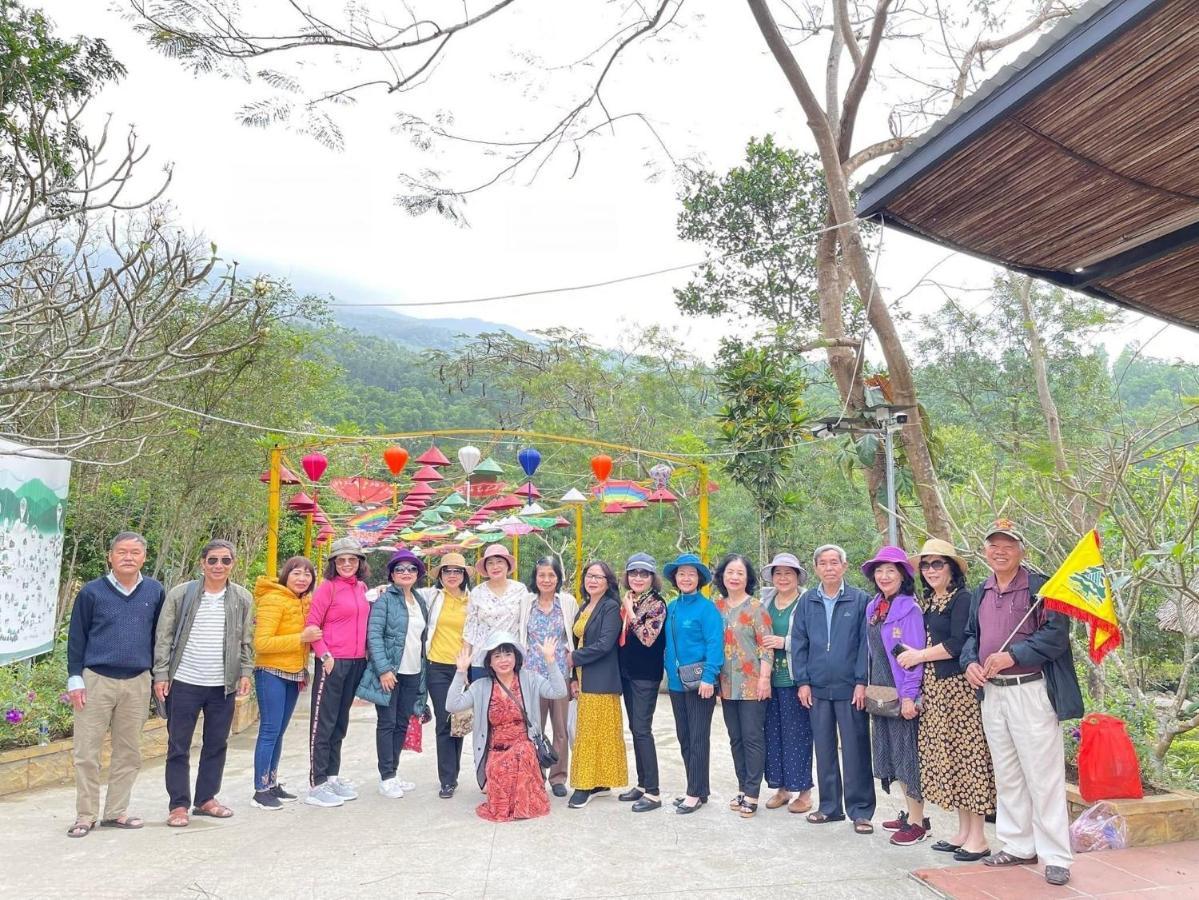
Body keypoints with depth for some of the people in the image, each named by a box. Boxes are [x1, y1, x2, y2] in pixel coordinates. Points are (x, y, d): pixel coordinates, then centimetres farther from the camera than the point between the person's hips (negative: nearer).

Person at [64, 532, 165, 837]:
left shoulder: (154, 592, 3)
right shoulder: (92, 592, -2)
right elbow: (76, 638, 0)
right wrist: (75, 680, -4)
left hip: (137, 683, 2)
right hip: (96, 680, -2)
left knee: (129, 752, 9)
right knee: (87, 751, 2)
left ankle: (115, 812, 22)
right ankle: (86, 816, 16)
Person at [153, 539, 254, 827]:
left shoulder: (242, 598, 3)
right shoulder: (180, 594, -3)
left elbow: (246, 641, 8)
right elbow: (164, 637, -1)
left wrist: (245, 673, 1)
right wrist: (161, 674, -6)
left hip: (223, 685, 2)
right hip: (184, 683, -2)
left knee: (217, 745, 12)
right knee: (179, 746, 5)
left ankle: (206, 799, 26)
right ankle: (179, 805, 16)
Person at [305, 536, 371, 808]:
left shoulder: (362, 588, 10)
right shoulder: (328, 587, -8)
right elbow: (312, 624, -11)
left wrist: (367, 653, 9)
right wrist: (324, 655, -16)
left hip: (356, 662, 6)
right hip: (333, 662, -6)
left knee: (340, 722, 15)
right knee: (323, 722, -1)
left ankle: (332, 776, 25)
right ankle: (317, 785, 5)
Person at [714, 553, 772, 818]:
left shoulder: (756, 607, -6)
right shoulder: (717, 606, 8)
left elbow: (766, 645, -9)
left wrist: (764, 678, -15)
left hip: (752, 684, -5)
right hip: (727, 684, 5)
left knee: (753, 737, -1)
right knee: (735, 738, 12)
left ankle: (751, 793, 7)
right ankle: (742, 788, 23)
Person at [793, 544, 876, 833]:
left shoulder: (860, 599, -3)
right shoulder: (807, 601, 5)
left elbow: (865, 643, -4)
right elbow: (798, 643, 6)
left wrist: (861, 682, -9)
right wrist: (802, 682, 1)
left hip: (849, 688, -3)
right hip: (817, 688, 3)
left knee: (855, 750, 3)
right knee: (824, 749, 12)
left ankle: (860, 810, 14)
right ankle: (830, 806, 24)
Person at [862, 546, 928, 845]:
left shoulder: (909, 608, -13)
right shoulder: (873, 608, 10)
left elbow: (914, 654, -16)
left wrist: (909, 695, -19)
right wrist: (867, 686, 13)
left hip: (903, 694, -8)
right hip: (881, 692, 8)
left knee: (908, 753, -1)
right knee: (892, 753, 14)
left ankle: (917, 822, 9)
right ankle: (912, 812, 26)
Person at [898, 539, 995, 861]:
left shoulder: (963, 599, -9)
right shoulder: (928, 602, 16)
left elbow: (958, 644, -16)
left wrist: (920, 655, -7)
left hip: (959, 687, -8)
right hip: (933, 689, 8)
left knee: (967, 754, -4)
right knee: (946, 757, 11)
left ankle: (977, 837, 5)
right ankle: (963, 831, 21)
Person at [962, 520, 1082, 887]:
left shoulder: (1040, 588, -8)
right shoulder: (980, 594, 13)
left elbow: (1056, 633, -16)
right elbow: (971, 635, 20)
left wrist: (1012, 655, -22)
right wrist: (970, 662, 1)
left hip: (1031, 691, -7)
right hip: (992, 693, 7)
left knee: (1043, 777, -1)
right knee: (1006, 776, 15)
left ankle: (1056, 857, 9)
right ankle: (1017, 846, 27)